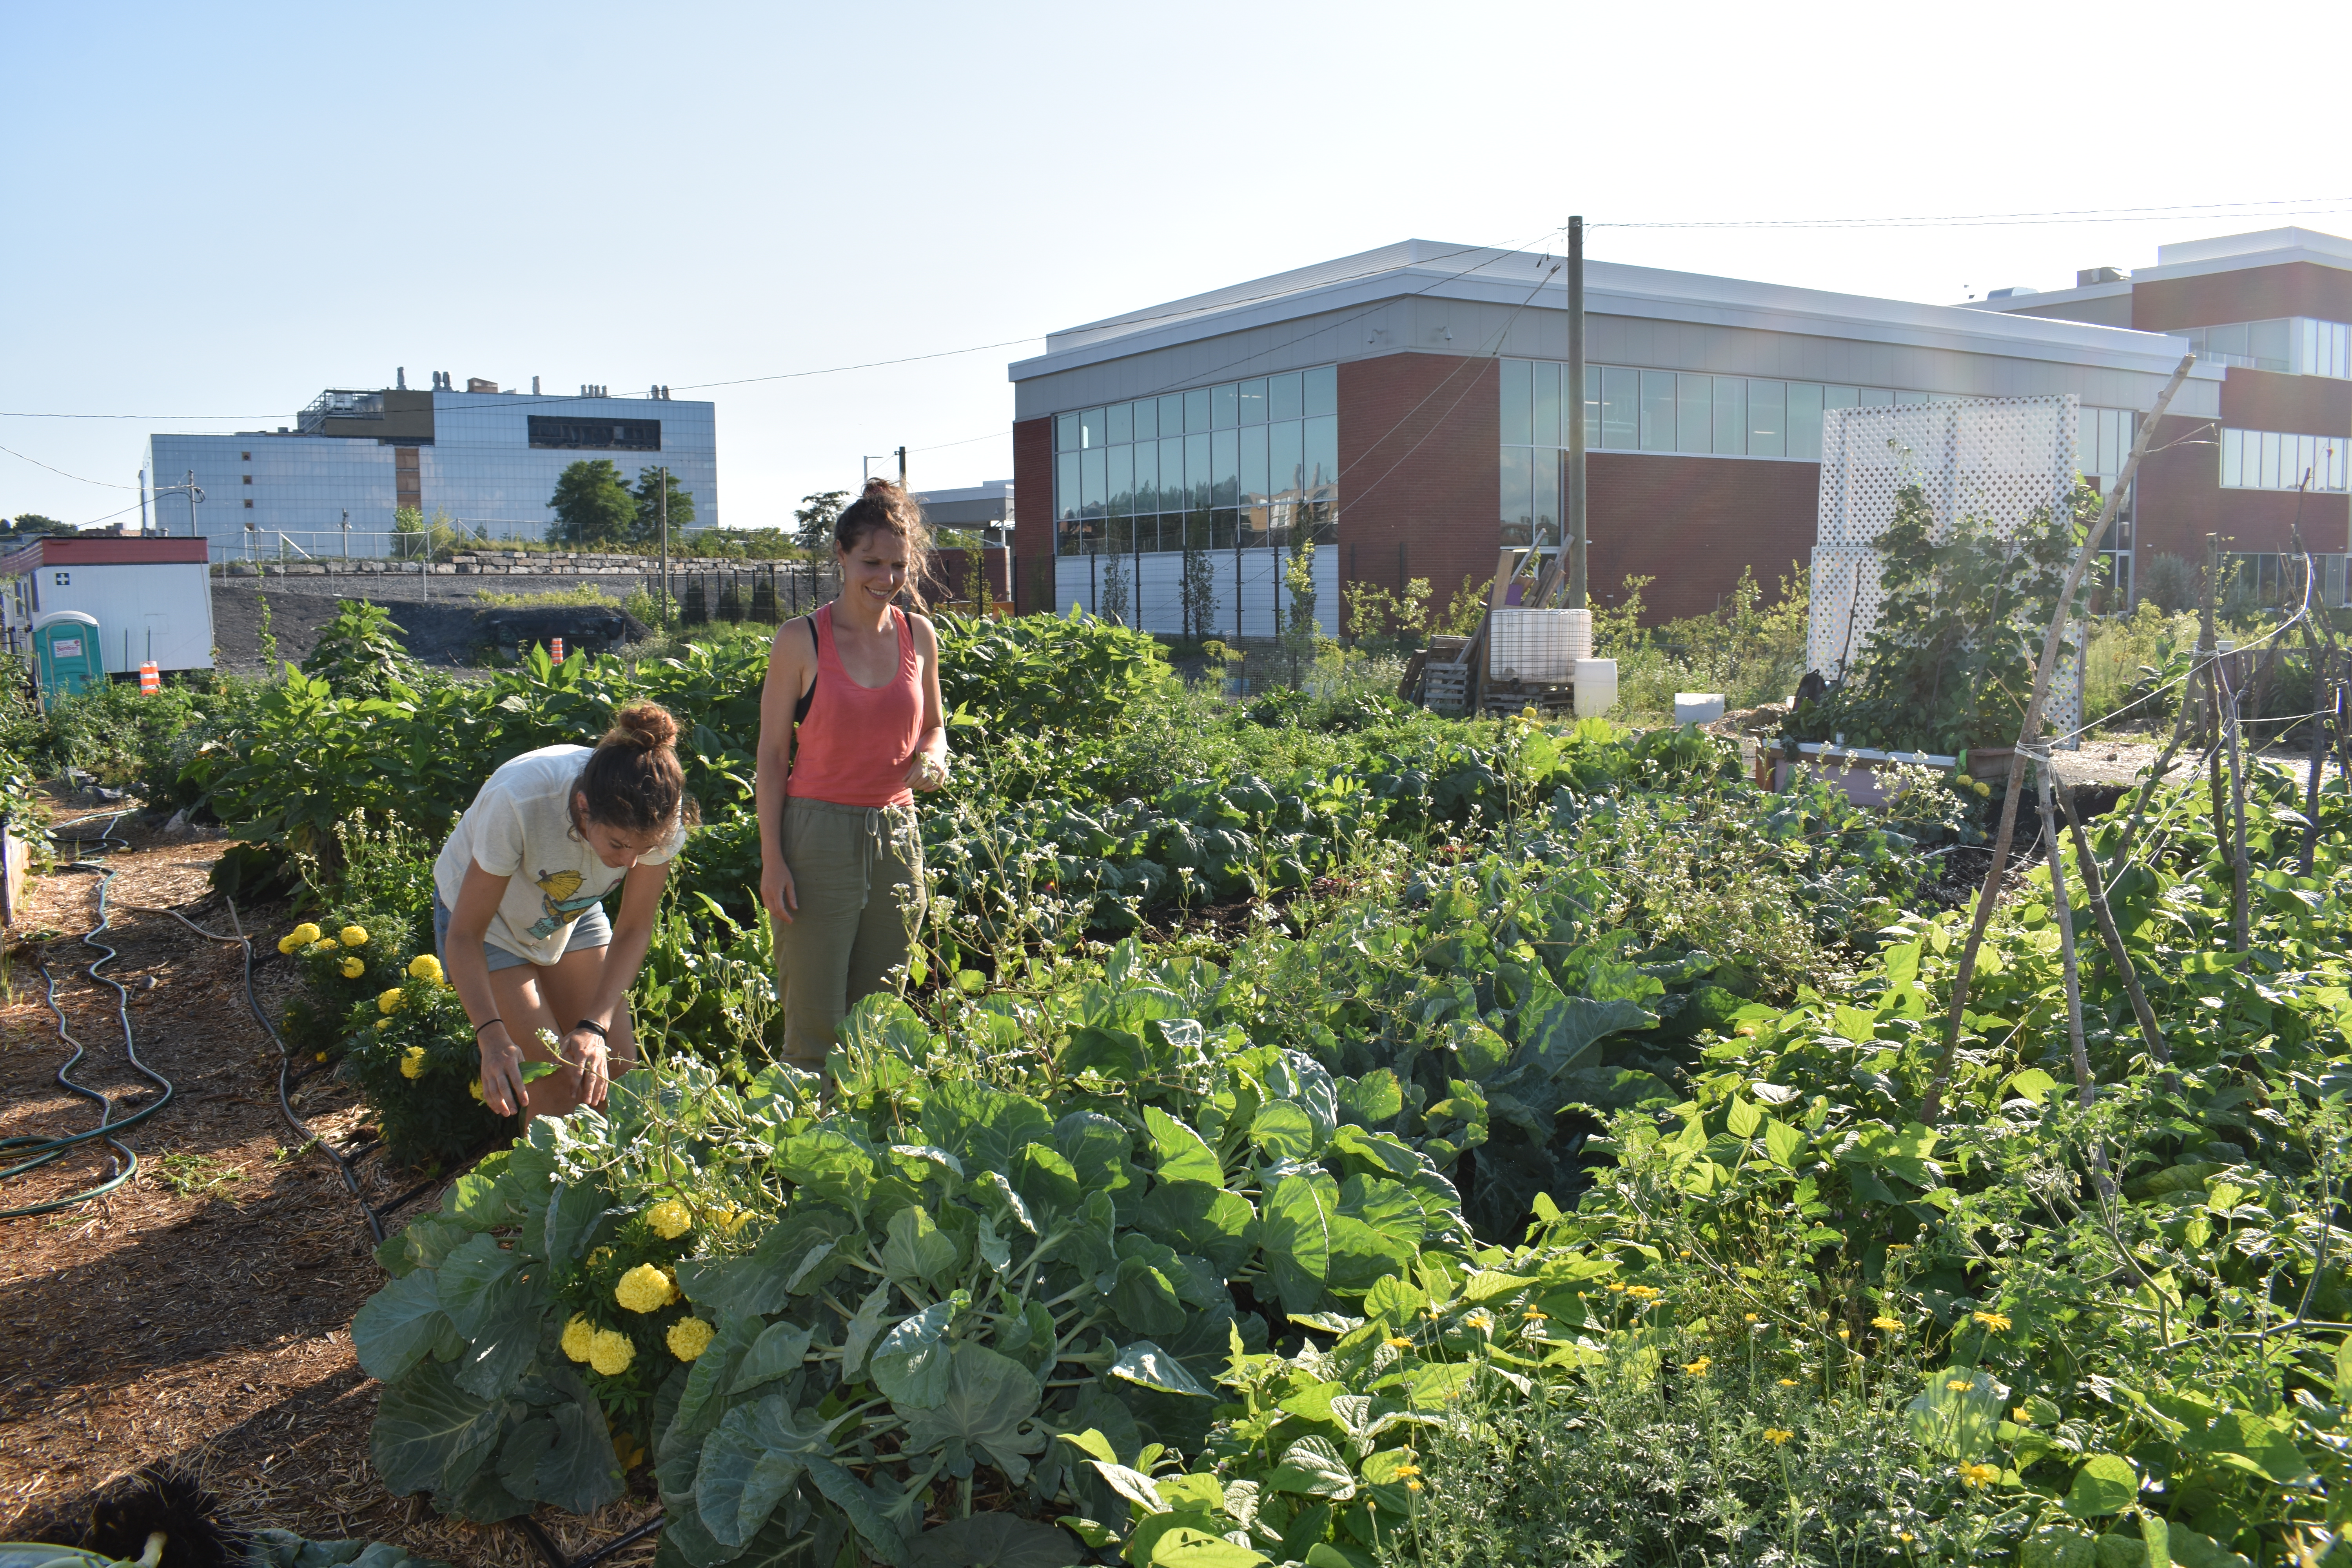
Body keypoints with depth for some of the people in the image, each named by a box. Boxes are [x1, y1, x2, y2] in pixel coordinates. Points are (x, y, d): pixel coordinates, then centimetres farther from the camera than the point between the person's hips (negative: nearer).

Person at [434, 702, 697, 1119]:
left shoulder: (659, 817, -31)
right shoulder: (518, 803, -41)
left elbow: (634, 929, -16)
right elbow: (465, 935, -30)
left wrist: (595, 1026, -29)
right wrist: (493, 1036, -44)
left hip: (573, 912, 4)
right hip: (483, 914, -3)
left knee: (617, 1069, -2)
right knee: (556, 1083, -12)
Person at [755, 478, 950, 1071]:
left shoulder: (920, 636, 4)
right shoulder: (802, 639, -7)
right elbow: (772, 754, -4)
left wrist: (932, 760, -6)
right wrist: (772, 860, -9)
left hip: (896, 835, 4)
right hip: (818, 836, -4)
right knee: (815, 1024, -1)